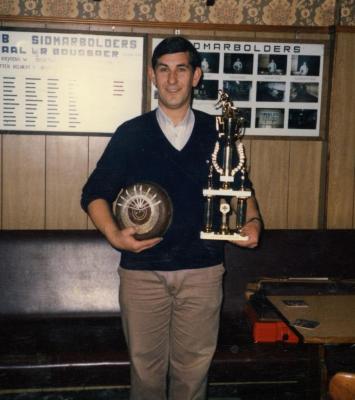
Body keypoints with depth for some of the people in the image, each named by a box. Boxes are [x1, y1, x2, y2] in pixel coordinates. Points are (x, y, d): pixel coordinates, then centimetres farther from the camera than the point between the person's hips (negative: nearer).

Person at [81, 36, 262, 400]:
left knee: (194, 367, 10)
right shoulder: (131, 134, 1)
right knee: (146, 366, 11)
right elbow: (95, 193, 3)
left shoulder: (217, 133, 5)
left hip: (202, 271, 1)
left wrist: (252, 221, -4)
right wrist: (113, 234, -14)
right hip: (142, 270, 0)